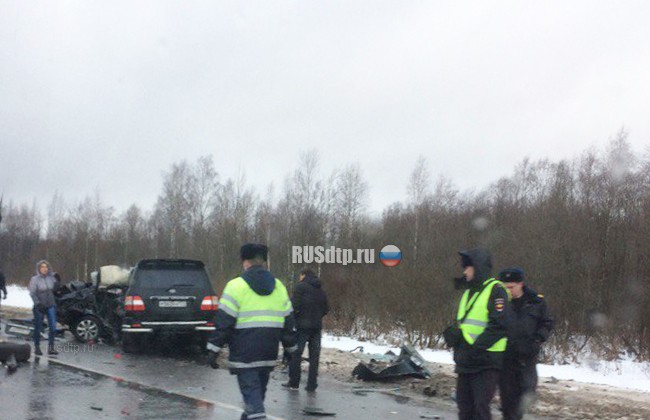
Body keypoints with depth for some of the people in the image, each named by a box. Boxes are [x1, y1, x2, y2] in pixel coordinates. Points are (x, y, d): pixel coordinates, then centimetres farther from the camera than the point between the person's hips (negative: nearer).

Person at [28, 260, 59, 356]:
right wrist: (38, 303, -21)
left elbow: (55, 289, 11)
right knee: (38, 327, 6)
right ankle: (37, 347, 19)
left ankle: (51, 347, 5)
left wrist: (57, 281, -4)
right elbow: (32, 293, -11)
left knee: (53, 326, -3)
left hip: (51, 306, 3)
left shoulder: (51, 278, 3)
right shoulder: (35, 279, -8)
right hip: (39, 306, -3)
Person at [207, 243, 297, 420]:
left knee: (250, 389, -6)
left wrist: (214, 350, -7)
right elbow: (288, 321, 14)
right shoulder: (279, 286, 10)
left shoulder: (236, 286, -7)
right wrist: (289, 347, 23)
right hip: (269, 352, 6)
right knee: (259, 389, 20)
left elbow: (223, 321, -11)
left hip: (244, 352, -6)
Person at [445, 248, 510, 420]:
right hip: (465, 361, 8)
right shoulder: (468, 292, 17)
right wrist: (453, 333, -3)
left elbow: (499, 325, -18)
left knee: (480, 406, -12)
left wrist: (476, 347, -22)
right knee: (464, 406, 12)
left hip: (486, 362, -8)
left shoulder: (495, 290, -9)